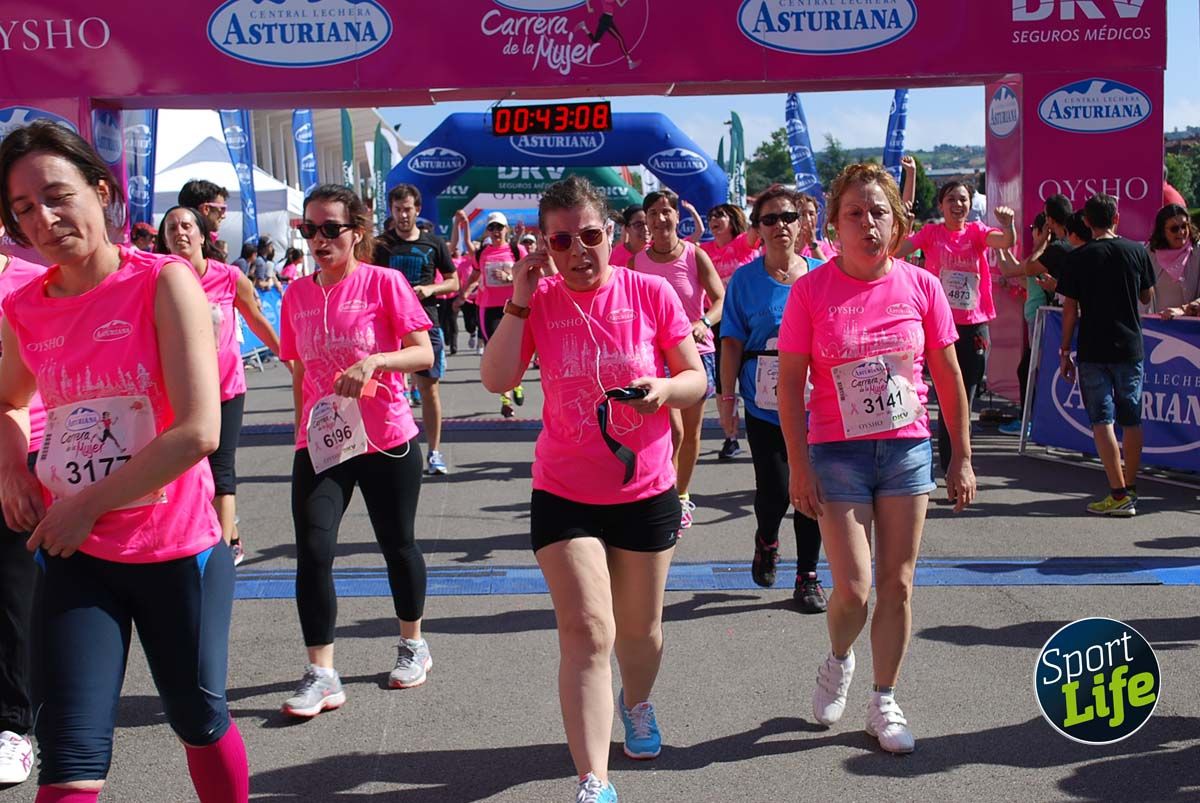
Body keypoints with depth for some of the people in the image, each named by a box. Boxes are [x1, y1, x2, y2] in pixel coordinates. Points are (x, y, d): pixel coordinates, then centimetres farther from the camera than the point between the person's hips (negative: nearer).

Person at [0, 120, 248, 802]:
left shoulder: (164, 282, -13)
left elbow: (199, 432, -21)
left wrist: (85, 505, -14)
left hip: (178, 551, -3)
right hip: (75, 556, 3)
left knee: (201, 723, 16)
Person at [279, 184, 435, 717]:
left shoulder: (384, 282, -7)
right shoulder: (297, 293, 5)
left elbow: (424, 354, -12)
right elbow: (300, 371, 15)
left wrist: (375, 360, -28)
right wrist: (302, 430, 14)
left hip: (387, 439, -3)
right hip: (320, 443, 3)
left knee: (398, 545, 11)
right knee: (312, 551, -7)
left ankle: (413, 646, 33)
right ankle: (321, 675, 1)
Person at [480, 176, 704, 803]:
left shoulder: (651, 293, -8)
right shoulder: (540, 300, -4)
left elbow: (697, 379, -2)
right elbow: (496, 379, -14)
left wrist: (666, 388, -24)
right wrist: (519, 302, -19)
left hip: (646, 491, 1)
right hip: (564, 494, -1)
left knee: (639, 628, 19)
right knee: (586, 633, -8)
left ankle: (637, 703, 52)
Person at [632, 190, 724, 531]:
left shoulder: (695, 256, -5)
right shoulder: (637, 261, 0)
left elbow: (721, 299, -8)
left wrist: (704, 322, -26)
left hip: (695, 351, 1)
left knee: (691, 432, 11)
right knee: (673, 430, -15)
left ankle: (682, 496, 30)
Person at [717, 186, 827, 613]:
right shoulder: (745, 279, 1)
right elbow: (732, 342, 2)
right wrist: (727, 394, -3)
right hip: (765, 405, -2)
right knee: (774, 491, -6)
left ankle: (808, 576, 20)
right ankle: (766, 541, 28)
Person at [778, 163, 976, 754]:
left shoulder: (921, 286, -2)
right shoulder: (811, 290, -8)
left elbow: (948, 376, 5)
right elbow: (790, 383, -6)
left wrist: (961, 457, 6)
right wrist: (799, 467, -9)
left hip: (908, 449, 2)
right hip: (838, 454, -2)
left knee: (897, 583, 7)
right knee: (853, 589, -3)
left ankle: (884, 704, 24)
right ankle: (838, 661, 31)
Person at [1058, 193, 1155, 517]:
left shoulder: (1079, 257, -6)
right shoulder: (1138, 251, 1)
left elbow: (1070, 309, -6)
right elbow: (1148, 297, 11)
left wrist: (1065, 350, 1)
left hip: (1093, 350, -3)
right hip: (1130, 348, 3)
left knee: (1102, 420, -2)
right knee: (1131, 420, 13)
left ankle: (1119, 496, -7)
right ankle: (1130, 489, 22)